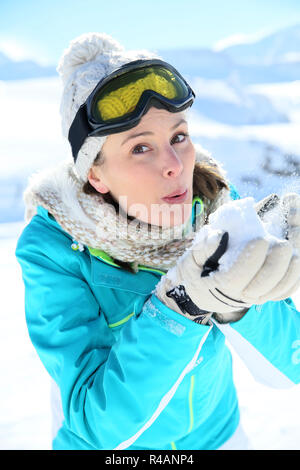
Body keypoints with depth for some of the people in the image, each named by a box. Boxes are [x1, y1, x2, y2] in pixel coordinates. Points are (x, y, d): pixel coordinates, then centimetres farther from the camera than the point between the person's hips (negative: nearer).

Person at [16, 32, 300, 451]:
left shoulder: (216, 203, -21)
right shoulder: (52, 248, -27)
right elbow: (101, 424, -30)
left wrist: (237, 300, -40)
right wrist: (181, 305, -45)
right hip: (104, 442, -2)